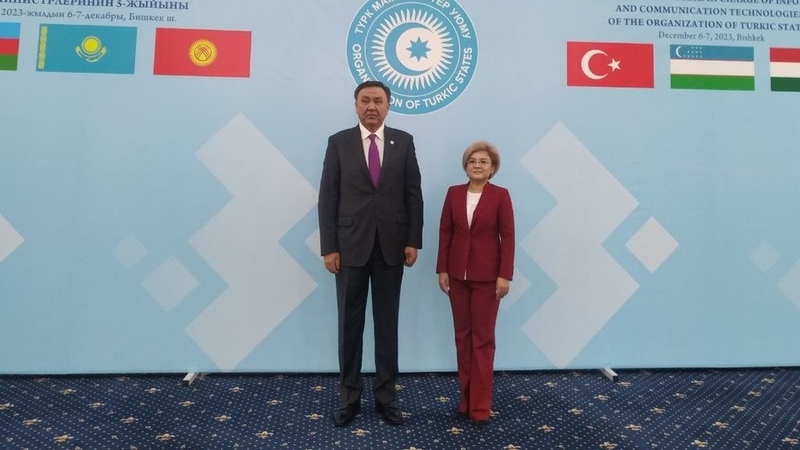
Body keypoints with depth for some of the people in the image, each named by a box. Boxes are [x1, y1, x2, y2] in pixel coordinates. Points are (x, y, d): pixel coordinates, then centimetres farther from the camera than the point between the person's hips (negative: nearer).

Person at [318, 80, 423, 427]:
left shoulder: (404, 141, 6)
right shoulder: (339, 142, 3)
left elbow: (414, 194, 4)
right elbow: (327, 197, -1)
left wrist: (413, 241, -4)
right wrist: (329, 246, -6)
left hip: (391, 246, 1)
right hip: (351, 246, 0)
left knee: (387, 324, 9)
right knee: (350, 324, 8)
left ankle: (386, 396, 22)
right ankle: (349, 396, 22)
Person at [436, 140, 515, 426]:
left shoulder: (500, 196, -5)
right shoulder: (454, 193, 4)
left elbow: (508, 237, -6)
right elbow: (445, 233, 5)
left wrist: (504, 275, -11)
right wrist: (442, 270, 1)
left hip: (487, 275, -3)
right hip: (458, 274, 3)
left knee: (483, 338, 4)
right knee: (462, 336, 10)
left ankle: (480, 405, 13)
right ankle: (466, 398, 23)